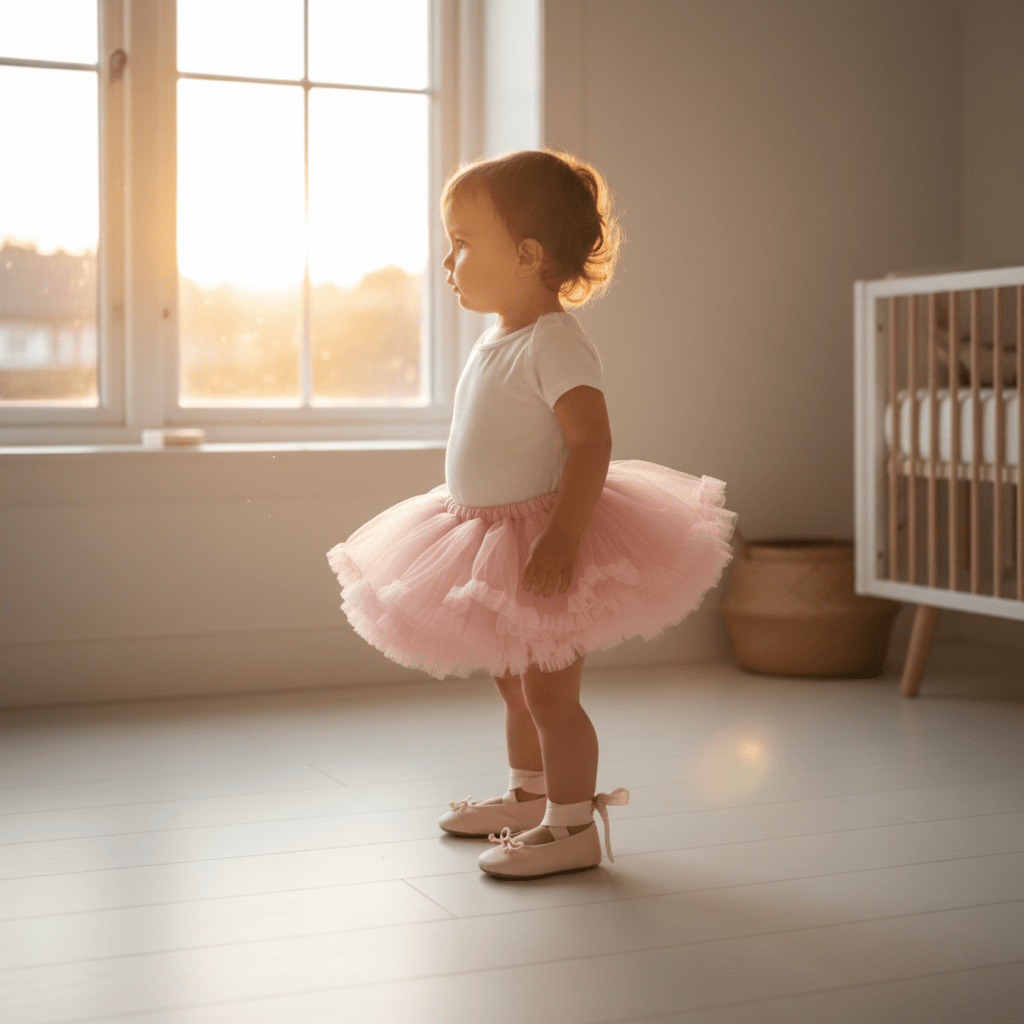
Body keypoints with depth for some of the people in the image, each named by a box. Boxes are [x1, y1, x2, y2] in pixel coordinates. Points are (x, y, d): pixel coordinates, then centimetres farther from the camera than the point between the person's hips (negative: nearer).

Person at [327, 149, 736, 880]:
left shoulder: (555, 345, -20)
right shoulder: (497, 341, 10)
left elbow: (591, 443, -28)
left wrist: (562, 537, -34)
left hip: (540, 540, -10)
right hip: (495, 539, 10)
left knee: (549, 688, -4)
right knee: (516, 684, 21)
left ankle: (572, 826, 8)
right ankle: (528, 799, 38)